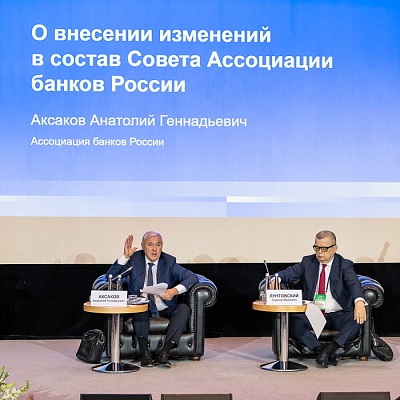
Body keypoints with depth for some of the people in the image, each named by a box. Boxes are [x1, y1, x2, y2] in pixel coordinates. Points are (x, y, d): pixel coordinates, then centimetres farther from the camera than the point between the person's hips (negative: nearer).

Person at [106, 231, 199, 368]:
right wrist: (125, 257, -21)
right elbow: (110, 276, -7)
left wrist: (175, 290, -29)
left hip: (165, 309, 1)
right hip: (141, 310, -1)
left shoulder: (169, 262, 0)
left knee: (184, 308, -27)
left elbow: (193, 277, -11)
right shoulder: (134, 259, 0)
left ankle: (164, 352, -35)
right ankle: (144, 352, -36)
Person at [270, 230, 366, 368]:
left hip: (337, 316, -1)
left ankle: (329, 349, -33)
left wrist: (359, 301, -40)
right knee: (292, 320, -27)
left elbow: (354, 283, -18)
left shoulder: (345, 265, 0)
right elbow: (289, 273, 0)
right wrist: (277, 278, -26)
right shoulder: (308, 262, 10)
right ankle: (321, 350, -33)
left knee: (358, 318, -31)